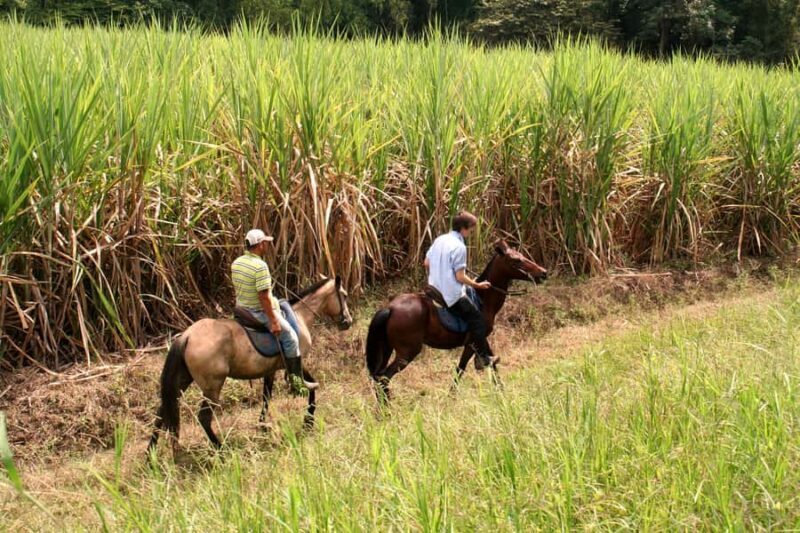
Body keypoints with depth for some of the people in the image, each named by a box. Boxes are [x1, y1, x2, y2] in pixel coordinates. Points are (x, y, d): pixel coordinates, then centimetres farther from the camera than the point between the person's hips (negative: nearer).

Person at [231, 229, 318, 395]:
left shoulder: (236, 263, 2)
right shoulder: (260, 266, -25)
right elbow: (264, 296, -26)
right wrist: (274, 321, -21)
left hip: (242, 310, 9)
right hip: (260, 312, -9)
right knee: (290, 337, 2)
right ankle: (296, 382, 4)